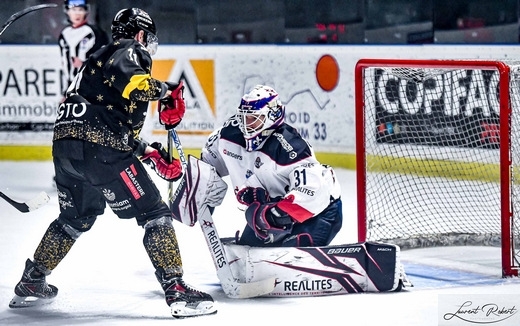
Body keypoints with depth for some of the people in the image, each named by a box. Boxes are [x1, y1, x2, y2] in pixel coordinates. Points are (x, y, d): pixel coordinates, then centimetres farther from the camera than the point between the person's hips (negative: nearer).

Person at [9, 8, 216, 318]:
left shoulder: (101, 58, 31)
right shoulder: (127, 50, 3)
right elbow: (129, 81, -23)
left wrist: (152, 154, 21)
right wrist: (166, 91, -11)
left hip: (65, 145, 9)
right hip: (99, 148, -9)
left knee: (76, 217, 28)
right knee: (154, 213, -4)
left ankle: (31, 283, 34)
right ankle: (176, 290, -11)